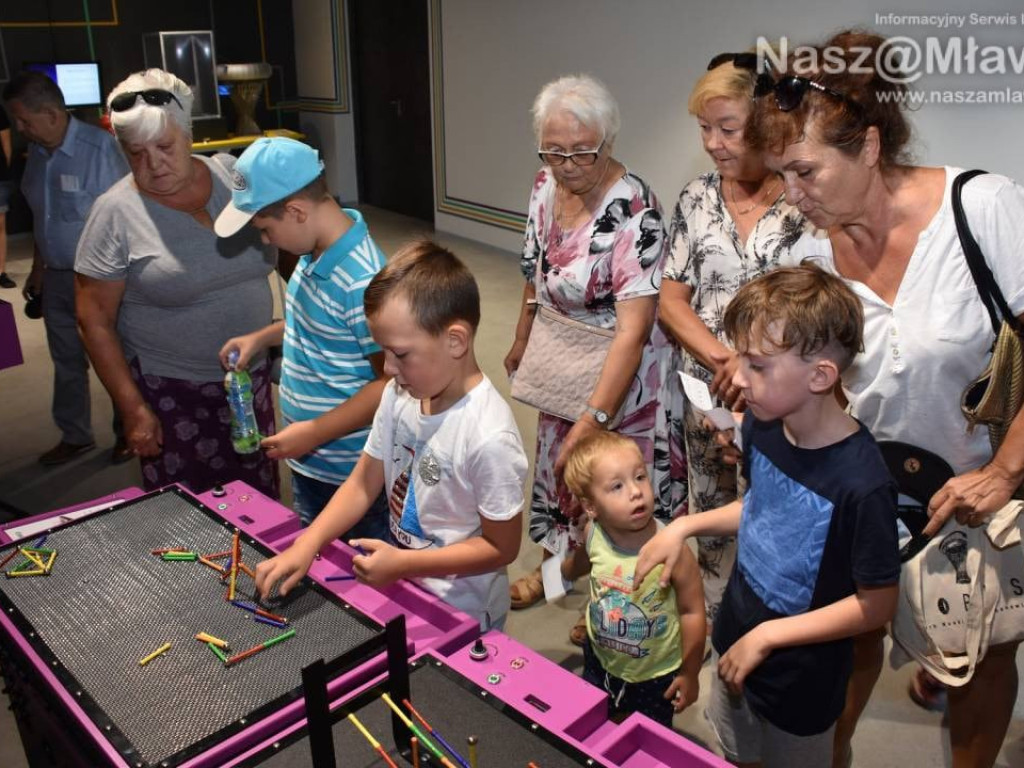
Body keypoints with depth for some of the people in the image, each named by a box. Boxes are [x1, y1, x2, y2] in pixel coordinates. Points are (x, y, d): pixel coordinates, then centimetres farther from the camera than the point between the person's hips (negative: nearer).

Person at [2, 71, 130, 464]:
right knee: (67, 361, 16)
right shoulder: (37, 152, 4)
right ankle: (75, 436, 32)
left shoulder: (98, 148, -17)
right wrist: (38, 269, 16)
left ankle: (128, 431, 27)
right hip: (57, 278, 7)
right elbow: (41, 216, 13)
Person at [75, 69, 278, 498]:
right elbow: (95, 320, -8)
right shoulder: (116, 213, -11)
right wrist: (133, 409, -10)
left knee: (260, 500, 14)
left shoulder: (234, 176, -2)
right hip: (171, 393, -3)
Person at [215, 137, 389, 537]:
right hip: (309, 462, 9)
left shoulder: (361, 280, -29)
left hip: (352, 473, -9)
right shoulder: (317, 252, -1)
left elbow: (392, 382, -25)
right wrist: (262, 337, 7)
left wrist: (314, 433, -22)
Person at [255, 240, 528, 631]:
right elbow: (363, 484, -1)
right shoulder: (400, 394, -9)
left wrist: (402, 563, -23)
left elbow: (501, 547, -20)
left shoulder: (489, 437, -30)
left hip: (461, 614, -6)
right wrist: (306, 545, -13)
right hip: (402, 583, 6)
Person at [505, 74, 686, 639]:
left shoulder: (633, 210, -28)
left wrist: (592, 419, -35)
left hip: (623, 381, -7)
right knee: (558, 466, 24)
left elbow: (633, 328, -32)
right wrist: (521, 342, 20)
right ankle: (558, 561, 49)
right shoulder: (546, 186, -5)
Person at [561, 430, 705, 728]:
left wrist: (690, 673, -11)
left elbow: (692, 612, -20)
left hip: (656, 673, -3)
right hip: (600, 661, 4)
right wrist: (564, 571, 23)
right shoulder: (593, 535, -21)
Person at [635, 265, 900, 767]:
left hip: (800, 680, -5)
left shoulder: (861, 482, -32)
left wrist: (768, 636, -20)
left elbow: (877, 604, -21)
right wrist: (686, 526, -5)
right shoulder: (764, 426, -12)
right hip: (734, 637, 6)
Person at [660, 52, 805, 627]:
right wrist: (724, 358, -15)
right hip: (705, 392, 4)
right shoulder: (698, 198, 1)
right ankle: (714, 627, 40)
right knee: (712, 518, 17)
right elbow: (671, 299, 0)